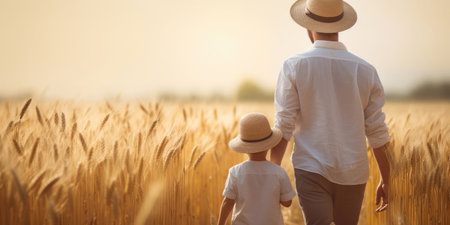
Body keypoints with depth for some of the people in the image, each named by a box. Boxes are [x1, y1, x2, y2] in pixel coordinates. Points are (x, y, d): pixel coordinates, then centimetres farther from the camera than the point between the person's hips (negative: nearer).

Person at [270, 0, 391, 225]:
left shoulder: (294, 66, -7)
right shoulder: (366, 71, 0)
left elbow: (283, 127, -8)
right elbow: (377, 132, 2)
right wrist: (386, 180, 12)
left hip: (312, 172, -3)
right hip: (352, 173, 3)